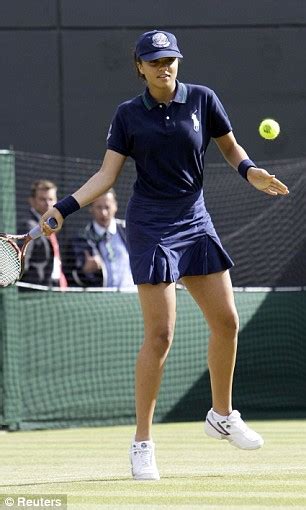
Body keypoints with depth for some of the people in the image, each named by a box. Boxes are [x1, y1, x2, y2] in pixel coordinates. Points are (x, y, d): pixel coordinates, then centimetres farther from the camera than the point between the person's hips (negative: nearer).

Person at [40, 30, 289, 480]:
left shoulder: (202, 100, 2)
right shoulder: (128, 116, -1)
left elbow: (231, 148, 11)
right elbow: (106, 176, -2)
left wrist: (250, 171, -10)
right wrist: (63, 208, -14)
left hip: (196, 223, 3)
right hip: (150, 229, -3)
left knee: (226, 322, 3)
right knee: (160, 336, -9)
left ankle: (222, 416, 26)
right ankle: (142, 443, -1)